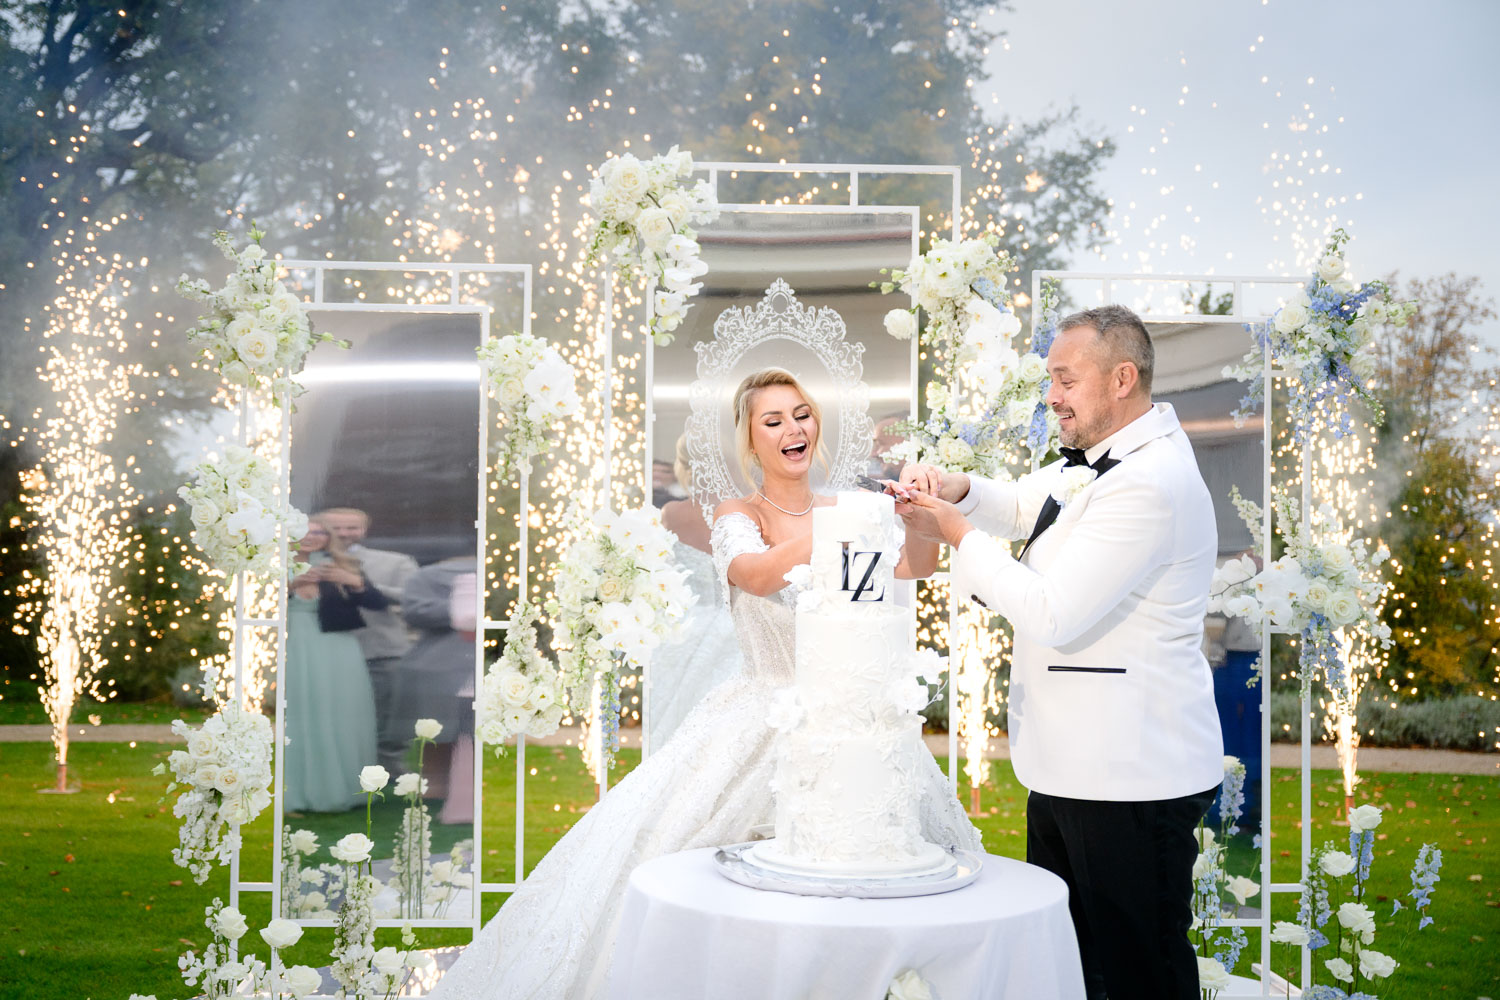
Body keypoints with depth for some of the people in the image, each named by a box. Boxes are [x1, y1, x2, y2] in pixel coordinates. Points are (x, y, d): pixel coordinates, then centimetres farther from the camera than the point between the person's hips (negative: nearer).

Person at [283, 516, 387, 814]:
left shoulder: (343, 569, 4)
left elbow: (378, 603, -6)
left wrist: (353, 582, -21)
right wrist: (293, 585, -22)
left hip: (336, 656, 0)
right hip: (295, 655, 0)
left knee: (339, 725, 3)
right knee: (298, 724, 0)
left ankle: (340, 791, 12)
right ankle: (297, 794, 5)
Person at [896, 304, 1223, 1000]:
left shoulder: (1149, 484, -21)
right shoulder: (1099, 460, 11)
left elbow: (1052, 613, -24)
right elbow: (1023, 505, 25)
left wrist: (953, 533, -13)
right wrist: (958, 491, 2)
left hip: (1129, 778, -10)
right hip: (1074, 764, 10)